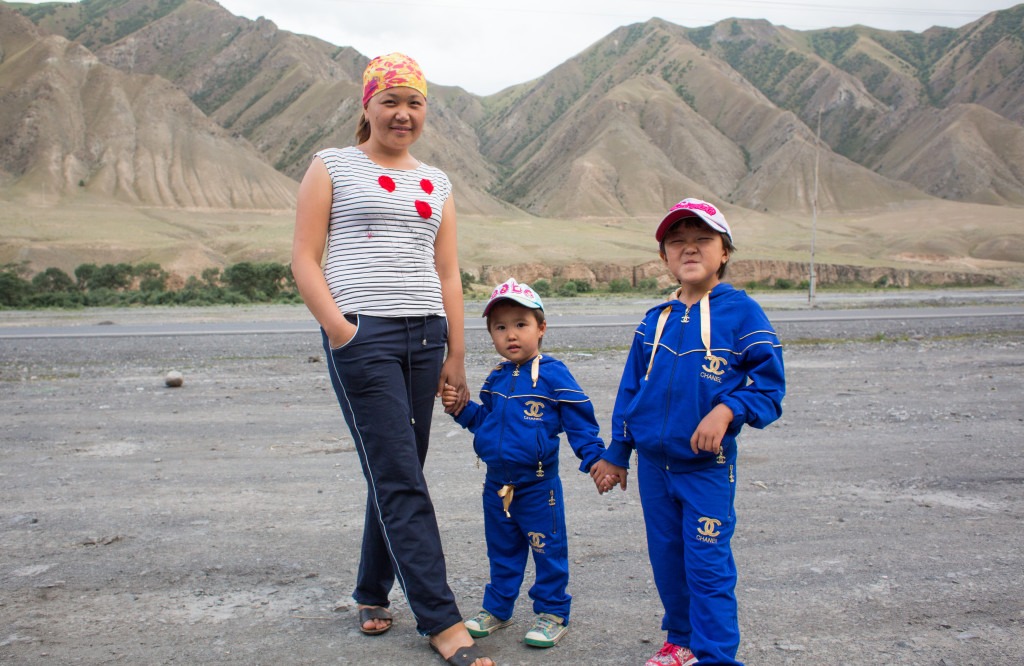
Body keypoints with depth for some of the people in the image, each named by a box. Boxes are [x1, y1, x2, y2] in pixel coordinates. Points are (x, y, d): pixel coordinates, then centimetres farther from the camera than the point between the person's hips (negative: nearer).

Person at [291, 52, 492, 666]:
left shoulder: (437, 183, 18)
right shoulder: (332, 167, 6)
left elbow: (448, 274, 16)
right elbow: (304, 259, 0)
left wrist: (456, 353, 10)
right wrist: (337, 327, -13)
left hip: (425, 335, 5)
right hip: (364, 334, -5)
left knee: (399, 475, 9)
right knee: (400, 480, -7)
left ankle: (373, 593, 27)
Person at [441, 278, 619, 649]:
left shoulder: (553, 374, -11)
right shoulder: (495, 379, 7)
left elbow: (579, 422, -9)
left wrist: (595, 457, -17)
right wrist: (461, 409, 1)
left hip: (538, 484, -5)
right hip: (497, 483, 6)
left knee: (548, 550, 6)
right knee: (502, 551, 19)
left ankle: (552, 614, 21)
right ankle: (497, 608, 33)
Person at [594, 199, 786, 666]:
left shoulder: (741, 312, -6)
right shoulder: (654, 321, 7)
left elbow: (769, 383, -7)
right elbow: (630, 389, 13)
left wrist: (727, 410, -24)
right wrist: (617, 454, 13)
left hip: (707, 465, -5)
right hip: (653, 464, 5)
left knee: (707, 563, -2)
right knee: (667, 559, 15)